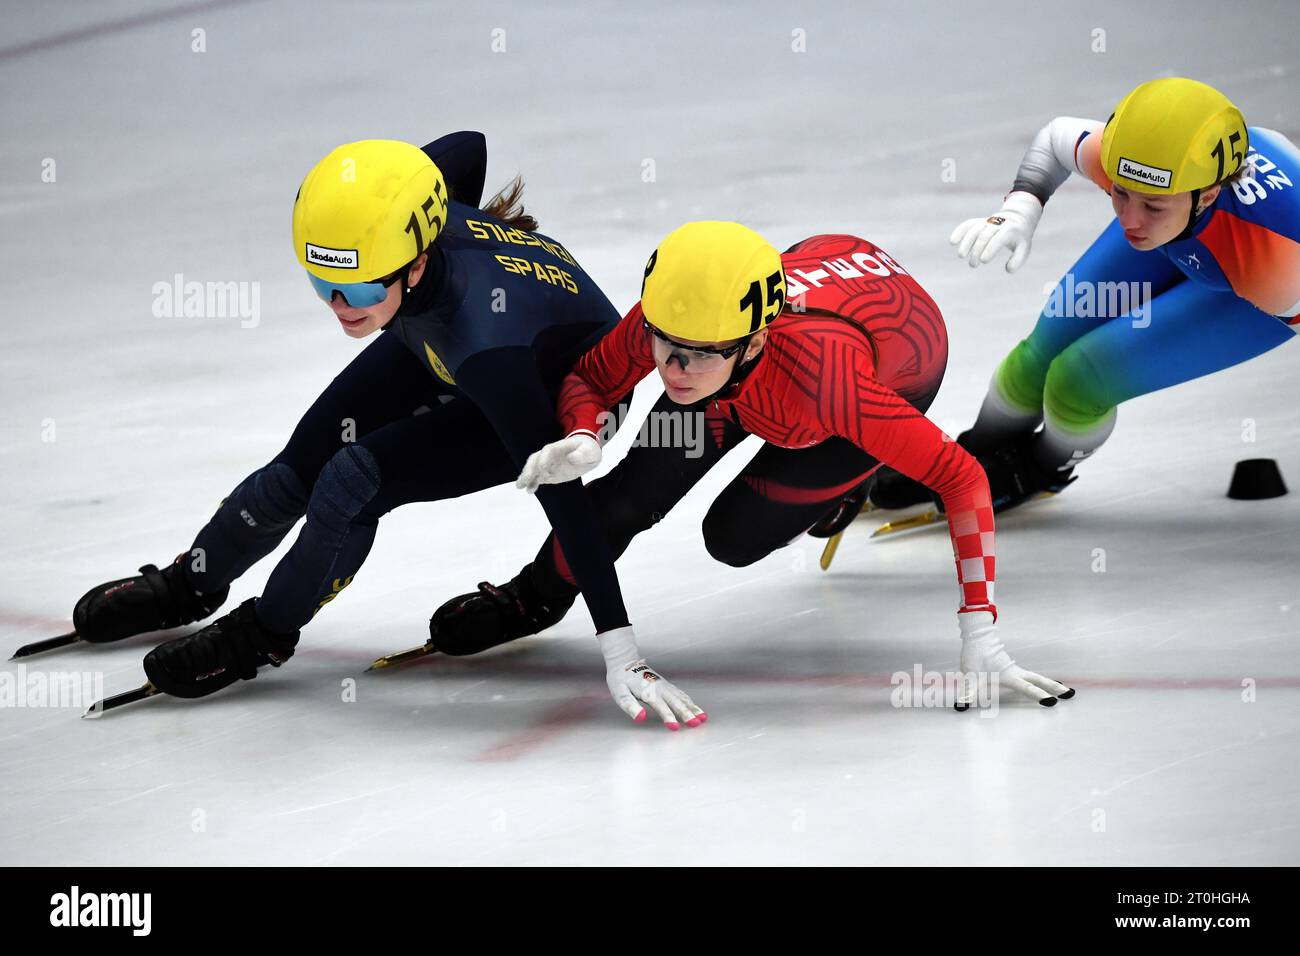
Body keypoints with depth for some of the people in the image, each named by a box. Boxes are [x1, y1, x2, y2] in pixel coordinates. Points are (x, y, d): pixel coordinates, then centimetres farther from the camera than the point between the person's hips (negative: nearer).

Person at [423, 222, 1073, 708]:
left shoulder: (819, 375, -48)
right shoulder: (668, 319, -36)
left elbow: (961, 477, -42)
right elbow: (588, 380, -15)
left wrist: (980, 635, -46)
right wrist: (582, 440, -38)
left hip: (901, 366, -3)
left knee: (735, 537, -9)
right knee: (636, 490, -5)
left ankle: (837, 485, 22)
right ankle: (538, 596, 25)